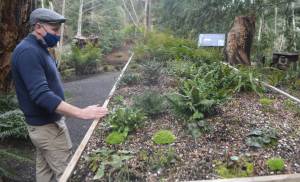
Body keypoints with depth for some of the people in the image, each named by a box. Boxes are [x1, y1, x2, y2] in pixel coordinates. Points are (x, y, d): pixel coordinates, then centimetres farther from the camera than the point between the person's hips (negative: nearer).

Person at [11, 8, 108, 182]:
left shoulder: (38, 49, 9)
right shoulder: (28, 51, -22)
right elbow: (42, 95, -31)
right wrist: (81, 113, -34)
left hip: (46, 123, 9)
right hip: (47, 126, -9)